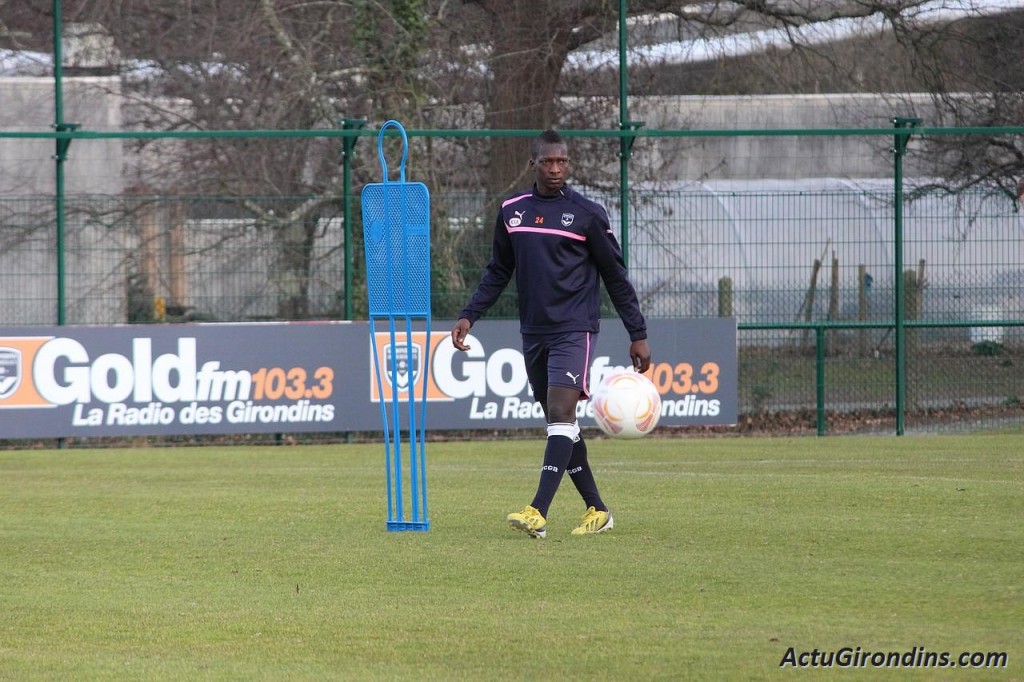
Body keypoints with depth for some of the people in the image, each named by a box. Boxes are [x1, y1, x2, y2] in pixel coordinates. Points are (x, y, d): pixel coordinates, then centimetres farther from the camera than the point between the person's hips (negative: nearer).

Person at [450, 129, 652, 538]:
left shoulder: (587, 213, -3)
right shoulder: (511, 212, 9)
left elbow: (615, 277, 2)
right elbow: (497, 273, 19)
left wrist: (638, 335, 1)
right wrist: (469, 316, 8)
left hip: (574, 329, -5)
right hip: (533, 332, 5)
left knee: (561, 413, -18)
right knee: (559, 423, 7)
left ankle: (538, 513, -26)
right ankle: (597, 510, 17)